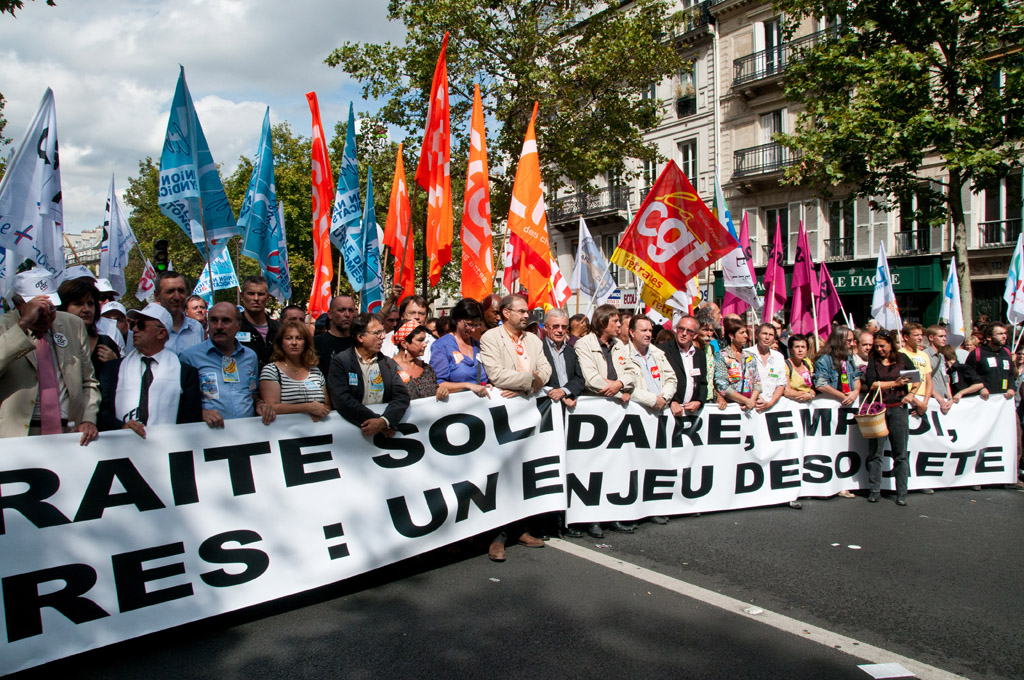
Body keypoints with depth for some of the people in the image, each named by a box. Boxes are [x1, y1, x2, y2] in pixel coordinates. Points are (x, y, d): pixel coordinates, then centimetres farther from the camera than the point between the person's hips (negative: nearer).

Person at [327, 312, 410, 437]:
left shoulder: (388, 363, 11)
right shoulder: (340, 362, 0)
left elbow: (402, 396, -1)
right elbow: (342, 400, -12)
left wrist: (384, 421, -19)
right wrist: (374, 420, -19)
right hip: (351, 427, -2)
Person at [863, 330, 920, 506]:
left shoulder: (902, 358, 9)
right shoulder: (873, 361, 6)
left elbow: (916, 378, 12)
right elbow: (871, 384, -6)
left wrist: (911, 394, -4)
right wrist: (895, 383, -8)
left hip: (898, 408, 0)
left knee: (900, 453, 1)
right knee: (875, 452, 1)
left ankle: (901, 493, 5)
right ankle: (874, 491, 8)